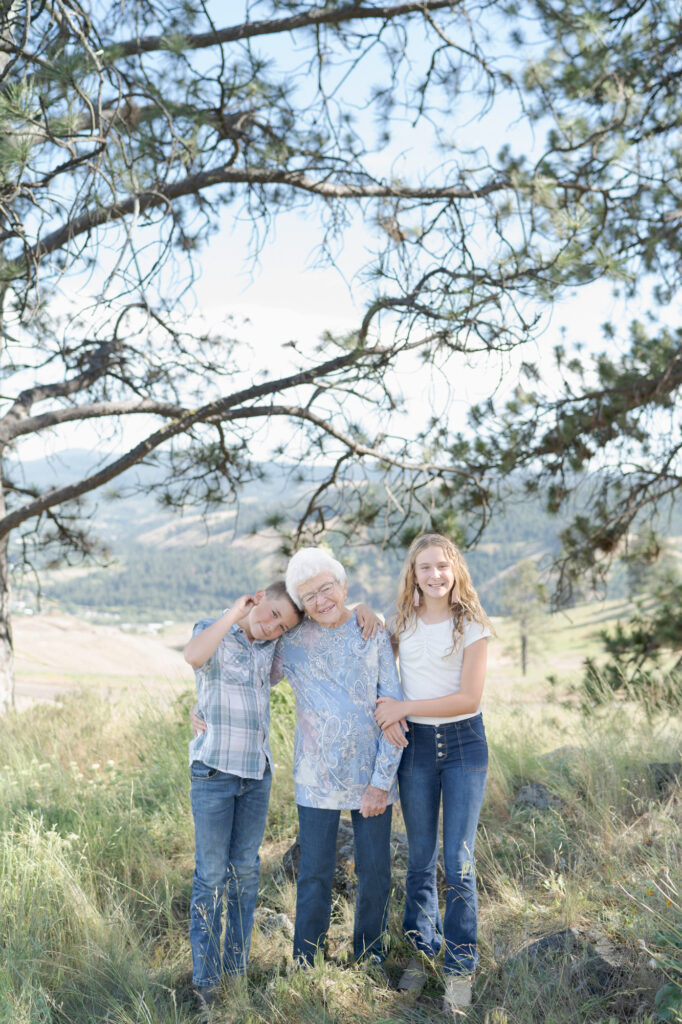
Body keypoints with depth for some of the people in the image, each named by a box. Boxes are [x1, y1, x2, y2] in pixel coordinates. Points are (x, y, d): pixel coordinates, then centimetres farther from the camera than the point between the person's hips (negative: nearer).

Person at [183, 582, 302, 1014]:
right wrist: (236, 611, -23)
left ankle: (238, 970, 24)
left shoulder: (271, 648, 6)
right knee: (211, 875, 0)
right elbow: (194, 655, -32)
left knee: (245, 872, 11)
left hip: (258, 772, 5)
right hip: (214, 771, -5)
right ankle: (206, 981, 11)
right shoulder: (214, 631, -6)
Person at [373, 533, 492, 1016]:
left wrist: (403, 706, -16)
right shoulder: (399, 623, 2)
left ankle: (461, 968, 12)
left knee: (459, 862, -2)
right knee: (420, 859, 12)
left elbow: (468, 697, -13)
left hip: (464, 744, -2)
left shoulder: (472, 626, -7)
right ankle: (421, 949, 29)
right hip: (415, 744, 3)